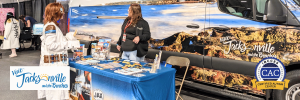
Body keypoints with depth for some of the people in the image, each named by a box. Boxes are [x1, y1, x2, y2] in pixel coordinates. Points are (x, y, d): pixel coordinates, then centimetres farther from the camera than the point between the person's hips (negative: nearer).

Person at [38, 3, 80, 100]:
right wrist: (70, 44, -20)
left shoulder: (50, 25, 16)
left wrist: (66, 37, 16)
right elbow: (51, 45, -22)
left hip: (54, 64, 10)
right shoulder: (51, 26, -15)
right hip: (53, 64, -10)